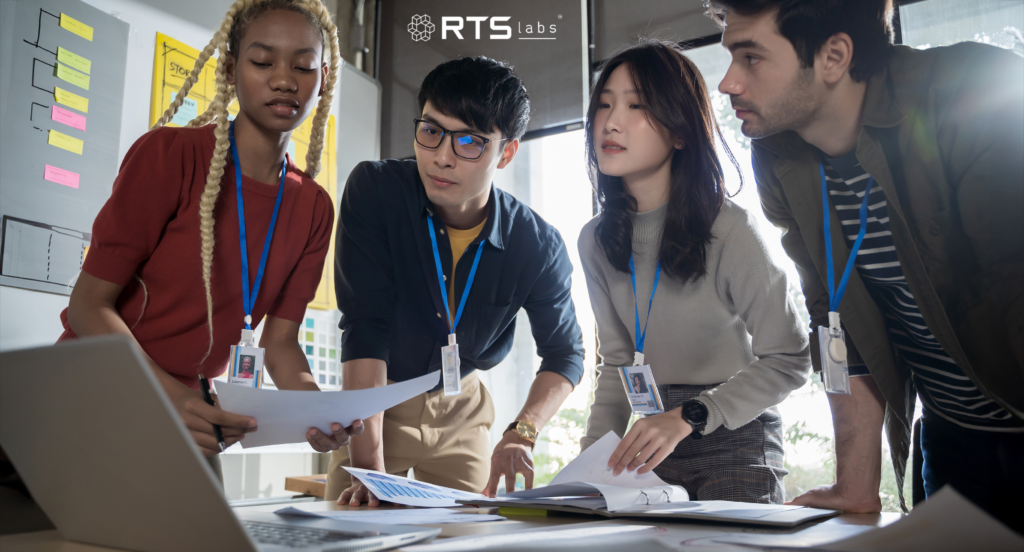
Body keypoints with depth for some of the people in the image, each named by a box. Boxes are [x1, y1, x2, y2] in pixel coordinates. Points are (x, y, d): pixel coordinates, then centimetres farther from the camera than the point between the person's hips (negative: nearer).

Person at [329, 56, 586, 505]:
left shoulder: (538, 245, -19)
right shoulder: (374, 190, -24)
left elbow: (565, 353, -7)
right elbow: (365, 326, -29)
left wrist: (522, 432, -25)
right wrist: (369, 465, -35)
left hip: (461, 408, 2)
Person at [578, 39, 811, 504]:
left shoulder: (730, 229, -18)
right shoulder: (596, 240, 0)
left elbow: (789, 360, -14)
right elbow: (617, 362, 6)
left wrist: (688, 417, -25)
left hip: (738, 437, -4)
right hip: (654, 438, 5)